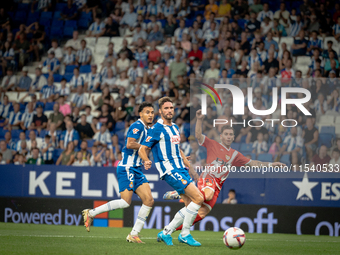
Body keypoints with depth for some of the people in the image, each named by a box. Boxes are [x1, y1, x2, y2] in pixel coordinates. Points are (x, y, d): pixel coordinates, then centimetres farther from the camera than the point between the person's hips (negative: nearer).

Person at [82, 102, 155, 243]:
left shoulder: (145, 129, 18)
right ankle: (91, 213, -1)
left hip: (136, 169, 10)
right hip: (127, 168, -10)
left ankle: (134, 234, 0)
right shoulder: (137, 126, -11)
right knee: (125, 202, -15)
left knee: (149, 200, -3)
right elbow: (129, 144, -22)